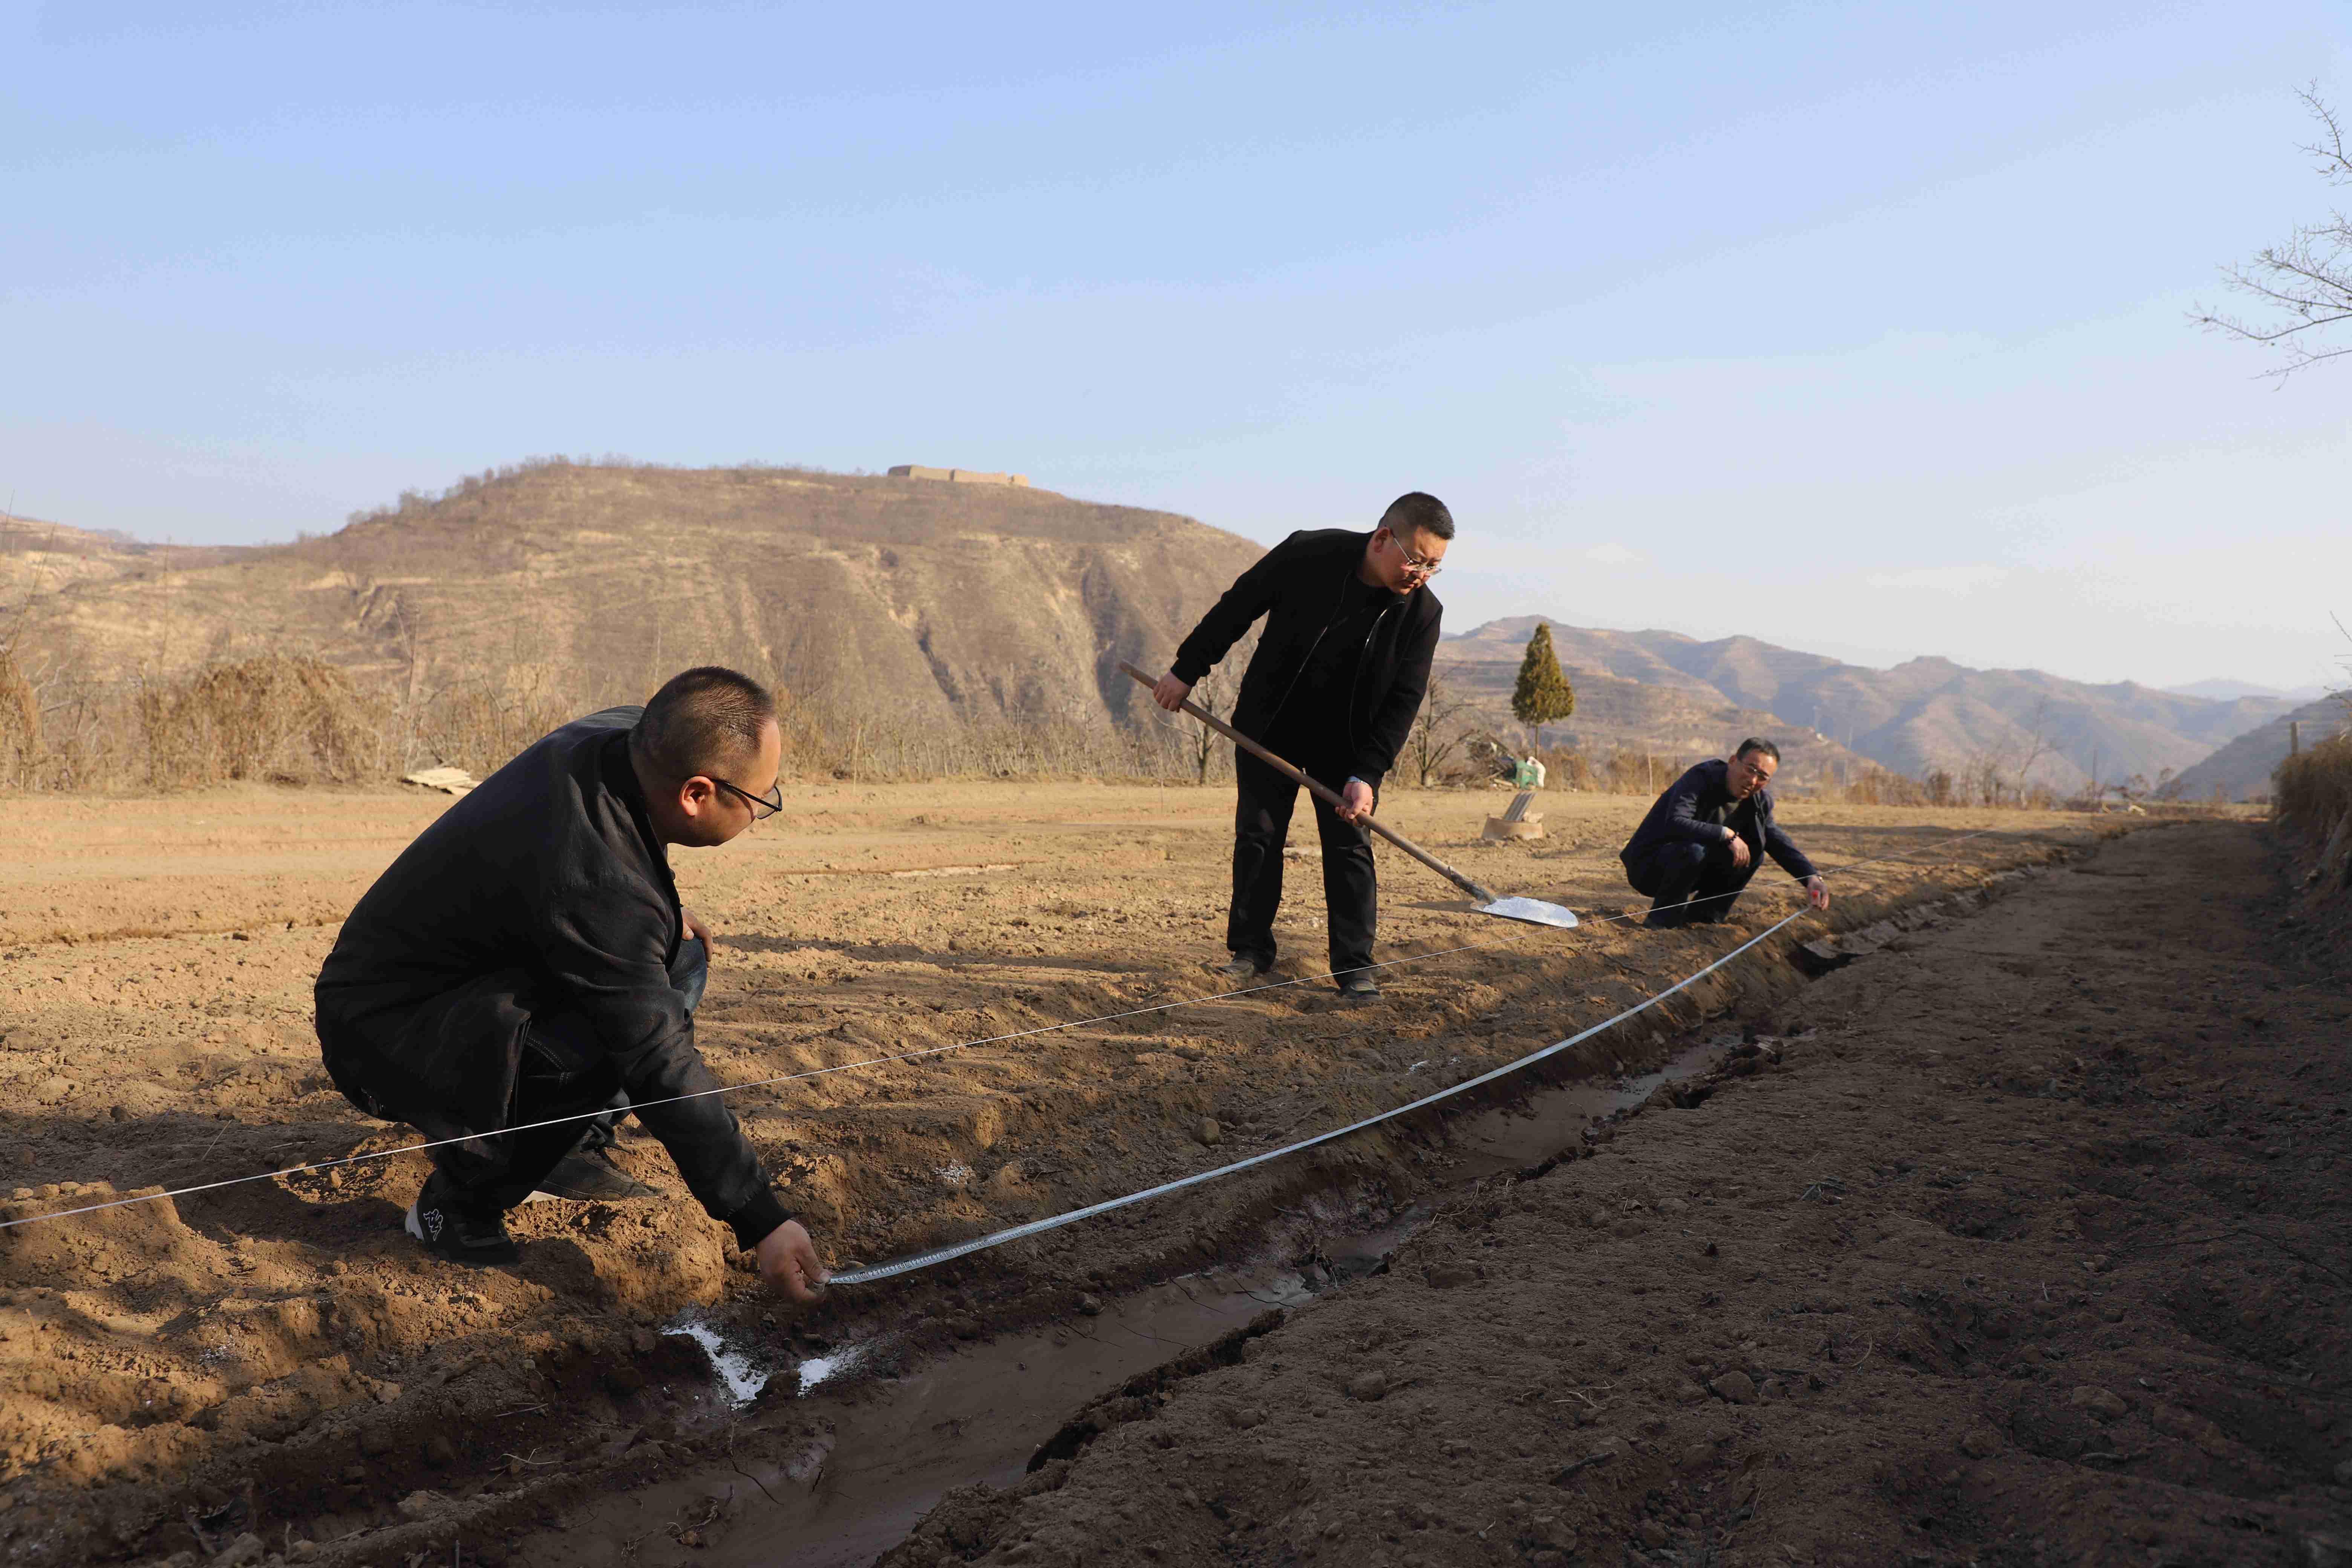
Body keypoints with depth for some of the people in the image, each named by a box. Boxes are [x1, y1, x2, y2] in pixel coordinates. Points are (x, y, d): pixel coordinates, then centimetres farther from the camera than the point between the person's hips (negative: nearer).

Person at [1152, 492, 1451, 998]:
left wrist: (1366, 774, -21)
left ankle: (1354, 965, 5)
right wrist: (1187, 669, -2)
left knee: (1349, 846, -3)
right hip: (1269, 728, 0)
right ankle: (1251, 950, 18)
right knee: (1257, 837, 5)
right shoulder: (1307, 555, -20)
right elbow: (1237, 608, -7)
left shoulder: (1422, 612, -15)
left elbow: (1404, 700, -13)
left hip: (1345, 745, 0)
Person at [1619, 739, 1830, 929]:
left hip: (1694, 867, 8)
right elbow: (1675, 824, -37)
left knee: (1754, 851, -2)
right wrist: (1728, 835, -34)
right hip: (1647, 866, -7)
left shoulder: (1760, 801, 1)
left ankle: (1702, 914, 4)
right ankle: (1659, 925, -20)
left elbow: (1779, 843, 4)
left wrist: (1812, 877, -13)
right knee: (1693, 850, -37)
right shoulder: (1701, 778, -23)